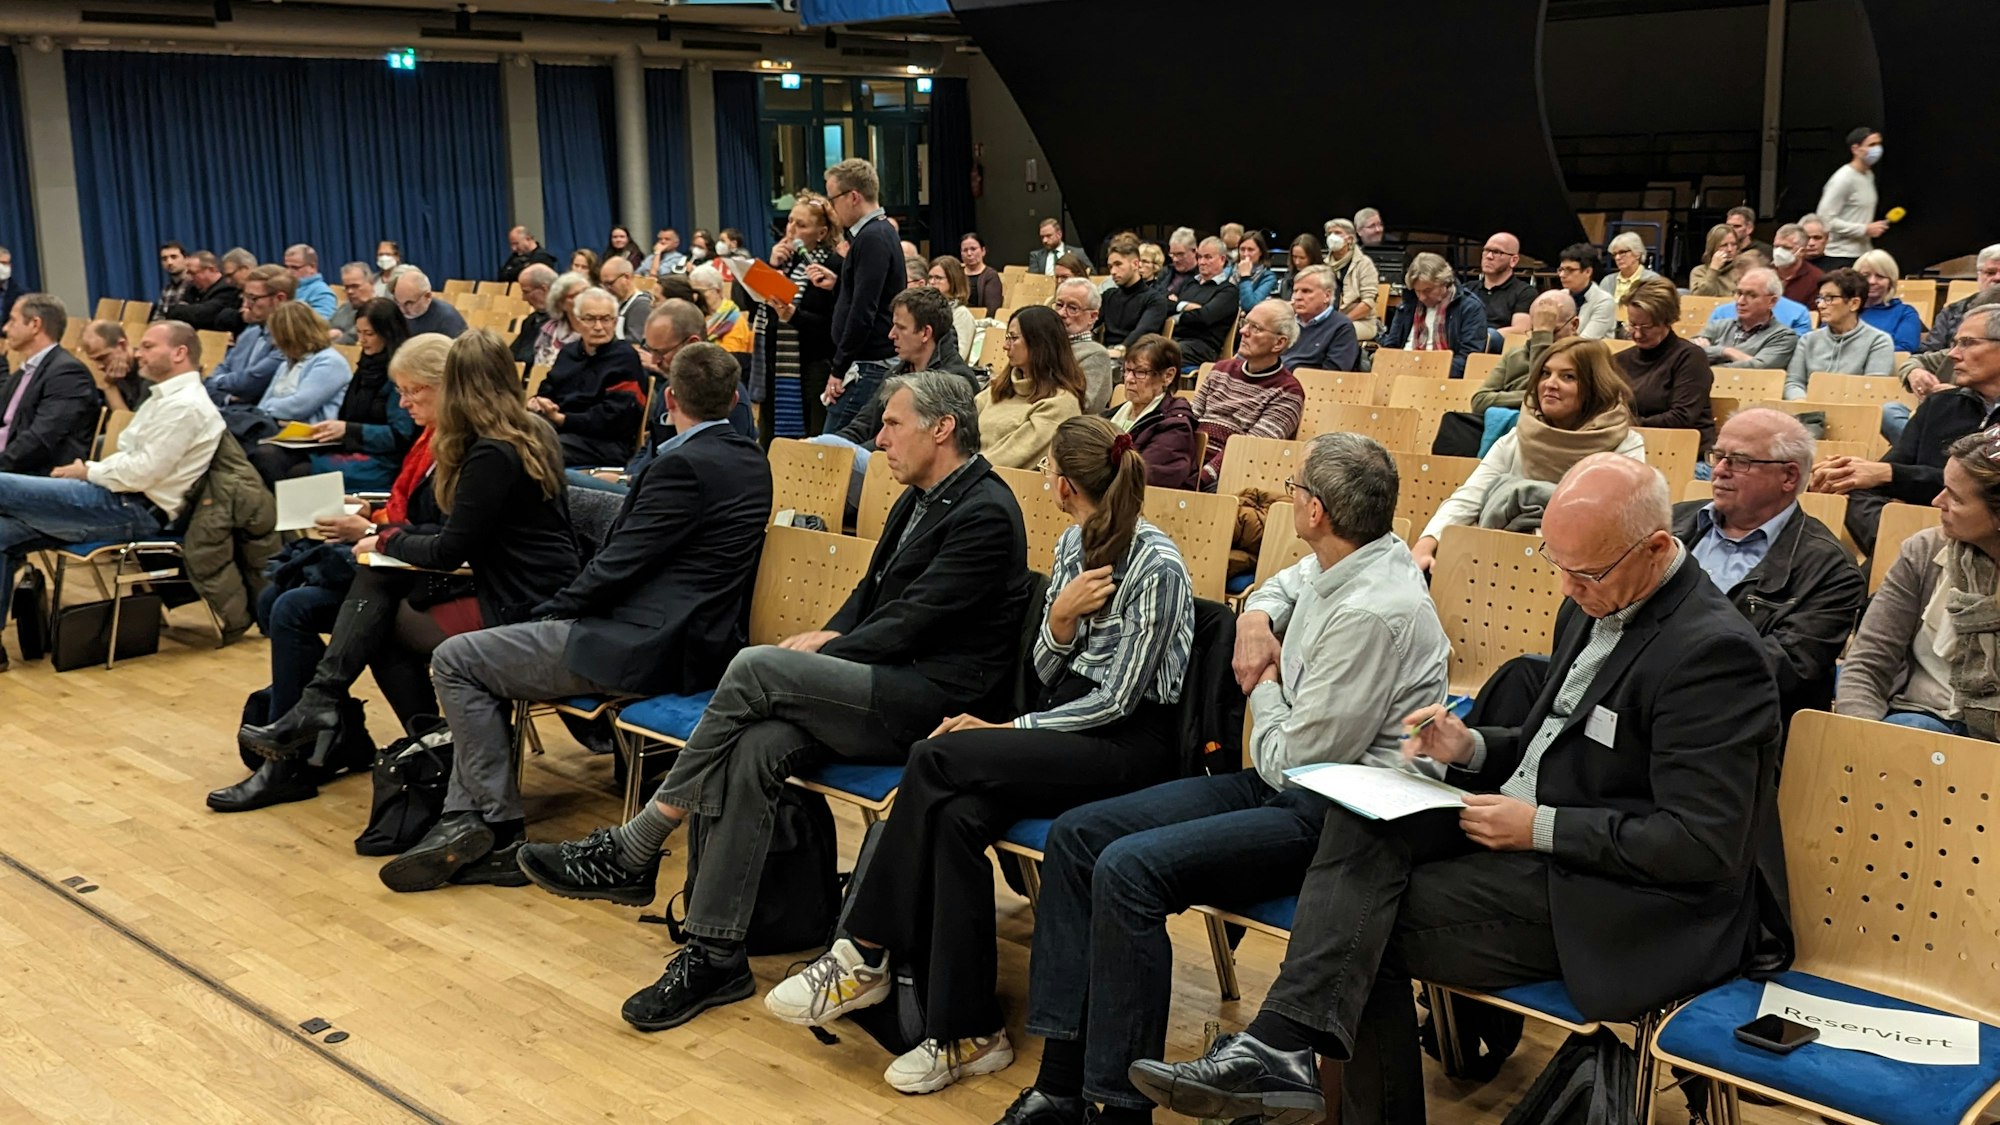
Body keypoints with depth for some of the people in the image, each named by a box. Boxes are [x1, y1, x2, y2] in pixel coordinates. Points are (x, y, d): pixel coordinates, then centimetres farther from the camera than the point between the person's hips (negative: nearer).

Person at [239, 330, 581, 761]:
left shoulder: (492, 455, -18)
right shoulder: (536, 433, 10)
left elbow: (450, 551, -12)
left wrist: (389, 541, 5)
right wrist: (391, 536, 10)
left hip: (518, 611, -9)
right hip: (540, 596, 9)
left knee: (381, 617, 3)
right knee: (375, 577, 4)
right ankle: (318, 705, -2)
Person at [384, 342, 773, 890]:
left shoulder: (682, 465, -17)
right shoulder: (751, 460, 12)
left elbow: (618, 564, -15)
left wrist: (550, 614, -2)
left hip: (649, 649, -11)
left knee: (455, 660, -3)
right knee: (480, 658, 20)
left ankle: (500, 829, 1)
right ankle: (465, 820, 13)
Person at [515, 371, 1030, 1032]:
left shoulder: (985, 513, -12)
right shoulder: (919, 500, 18)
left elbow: (910, 624, -17)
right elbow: (871, 596, 23)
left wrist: (821, 654, -11)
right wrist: (827, 638, 3)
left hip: (935, 703, -8)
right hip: (887, 687, 8)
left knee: (757, 667, -24)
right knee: (751, 748, -19)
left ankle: (632, 855, -13)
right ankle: (715, 954, -15)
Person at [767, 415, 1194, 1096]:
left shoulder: (1156, 565, -14)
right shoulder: (1073, 544, 10)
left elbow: (1117, 699, -14)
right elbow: (1046, 673, 11)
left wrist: (1008, 731, -11)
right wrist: (1059, 620, -10)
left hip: (1130, 742, -7)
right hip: (1067, 725, 7)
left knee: (939, 759, -25)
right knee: (957, 814, -24)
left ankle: (865, 956, -14)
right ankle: (969, 1032, -20)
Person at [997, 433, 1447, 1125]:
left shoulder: (1372, 612, -23)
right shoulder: (1344, 562, 5)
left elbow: (1290, 761, -19)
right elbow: (1283, 587, 31)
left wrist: (1263, 686, 0)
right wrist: (1257, 617, 7)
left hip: (1338, 816, -10)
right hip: (1289, 783, 10)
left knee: (1128, 870, -26)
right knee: (1077, 834, 0)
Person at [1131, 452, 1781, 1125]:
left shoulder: (1713, 651, -19)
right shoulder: (1594, 606, 9)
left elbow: (1705, 844, -22)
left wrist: (1539, 827, -20)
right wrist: (1471, 749, 0)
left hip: (1628, 904, -8)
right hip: (1533, 827, 9)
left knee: (1365, 927, -18)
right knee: (1364, 815, -15)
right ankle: (1281, 1048, -19)